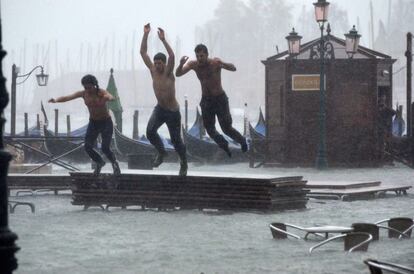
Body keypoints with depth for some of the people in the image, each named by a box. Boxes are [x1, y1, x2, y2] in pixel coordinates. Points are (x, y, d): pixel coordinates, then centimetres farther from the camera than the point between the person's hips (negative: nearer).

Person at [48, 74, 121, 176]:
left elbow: (111, 97, -42)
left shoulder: (102, 92, -19)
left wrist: (108, 98, -68)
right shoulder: (83, 93, -8)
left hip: (106, 123, -4)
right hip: (93, 123, 4)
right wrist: (56, 100, -38)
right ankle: (99, 162, 18)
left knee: (105, 148, -16)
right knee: (88, 147, -11)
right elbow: (67, 97, -18)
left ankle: (114, 163, 16)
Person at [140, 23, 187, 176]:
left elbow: (172, 56, -36)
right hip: (159, 109, 4)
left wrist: (163, 40, -39)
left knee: (176, 140, 4)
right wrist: (145, 34, -14)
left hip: (173, 112, -4)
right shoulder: (153, 70, -3)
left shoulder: (168, 73, -16)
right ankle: (161, 152, 8)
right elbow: (143, 52, -5)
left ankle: (183, 164, 27)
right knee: (150, 131, -18)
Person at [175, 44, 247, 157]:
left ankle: (242, 140, 28)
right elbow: (178, 74, -12)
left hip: (220, 99, -4)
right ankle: (224, 146, 34)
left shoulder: (215, 62, -19)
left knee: (227, 129, -3)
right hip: (206, 100, 4)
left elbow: (233, 68, -31)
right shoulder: (193, 64, -8)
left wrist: (223, 64, -53)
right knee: (210, 131, 6)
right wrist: (181, 64, -35)